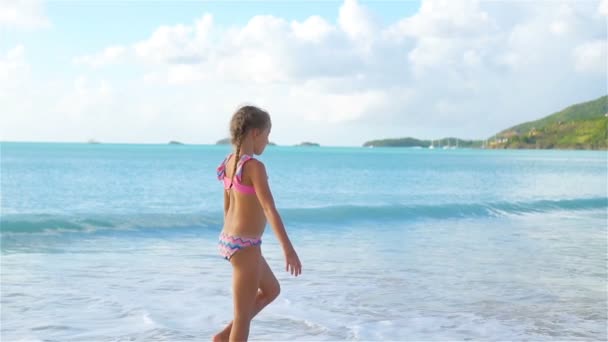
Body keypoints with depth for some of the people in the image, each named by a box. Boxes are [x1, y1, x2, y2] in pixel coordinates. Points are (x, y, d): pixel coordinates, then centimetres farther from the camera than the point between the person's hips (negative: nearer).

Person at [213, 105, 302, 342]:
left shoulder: (229, 162, 8)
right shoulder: (254, 166, -19)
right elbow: (269, 209, -25)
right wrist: (288, 249, -26)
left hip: (228, 240, 10)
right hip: (245, 245, -10)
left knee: (271, 290, 26)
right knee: (242, 316, 1)